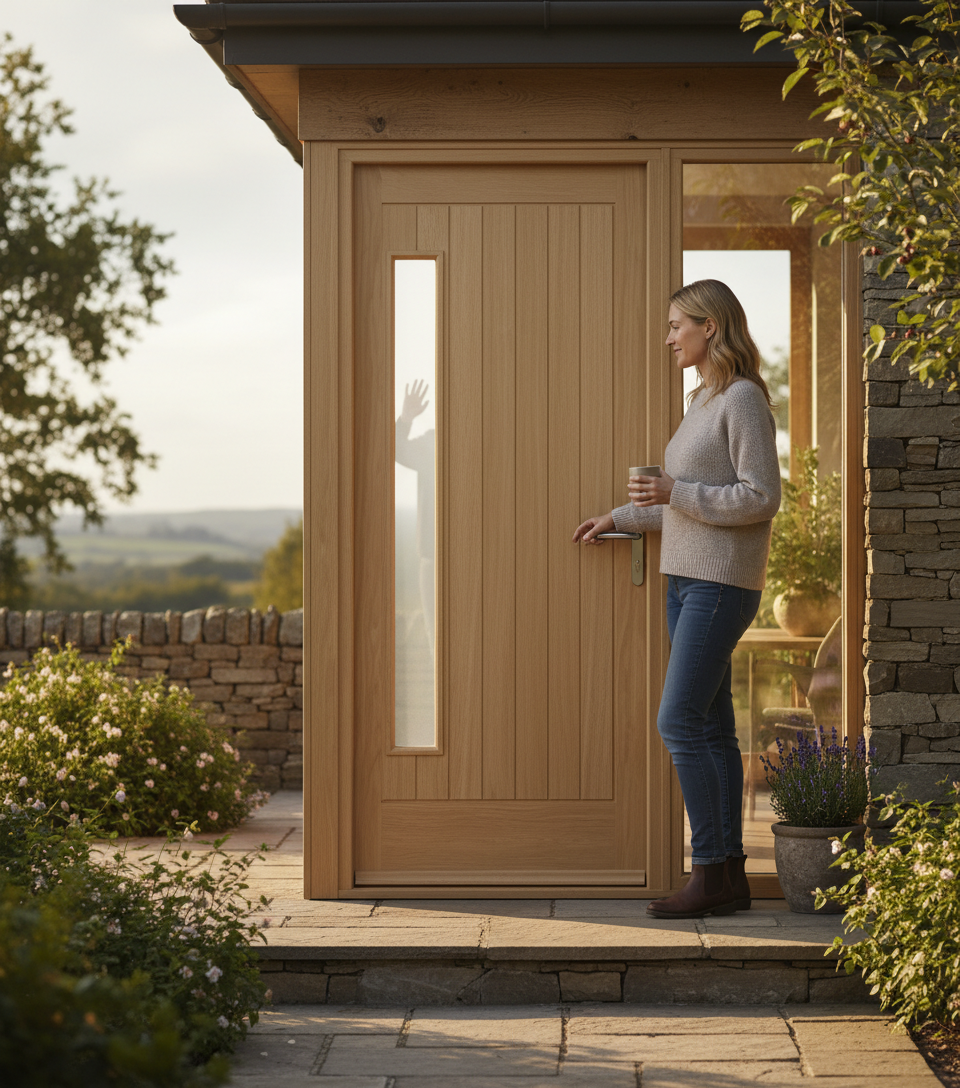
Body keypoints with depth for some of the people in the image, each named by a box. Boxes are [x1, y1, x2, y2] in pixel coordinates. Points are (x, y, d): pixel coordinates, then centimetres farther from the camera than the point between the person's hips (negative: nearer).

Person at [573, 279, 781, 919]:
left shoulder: (744, 399, -10)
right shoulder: (704, 402, 18)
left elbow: (762, 498, -16)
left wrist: (676, 493, -19)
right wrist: (621, 519, 20)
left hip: (723, 584, -9)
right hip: (688, 579, 9)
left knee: (681, 722, -12)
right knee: (710, 727, 7)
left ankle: (710, 870, -6)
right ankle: (731, 874, 10)